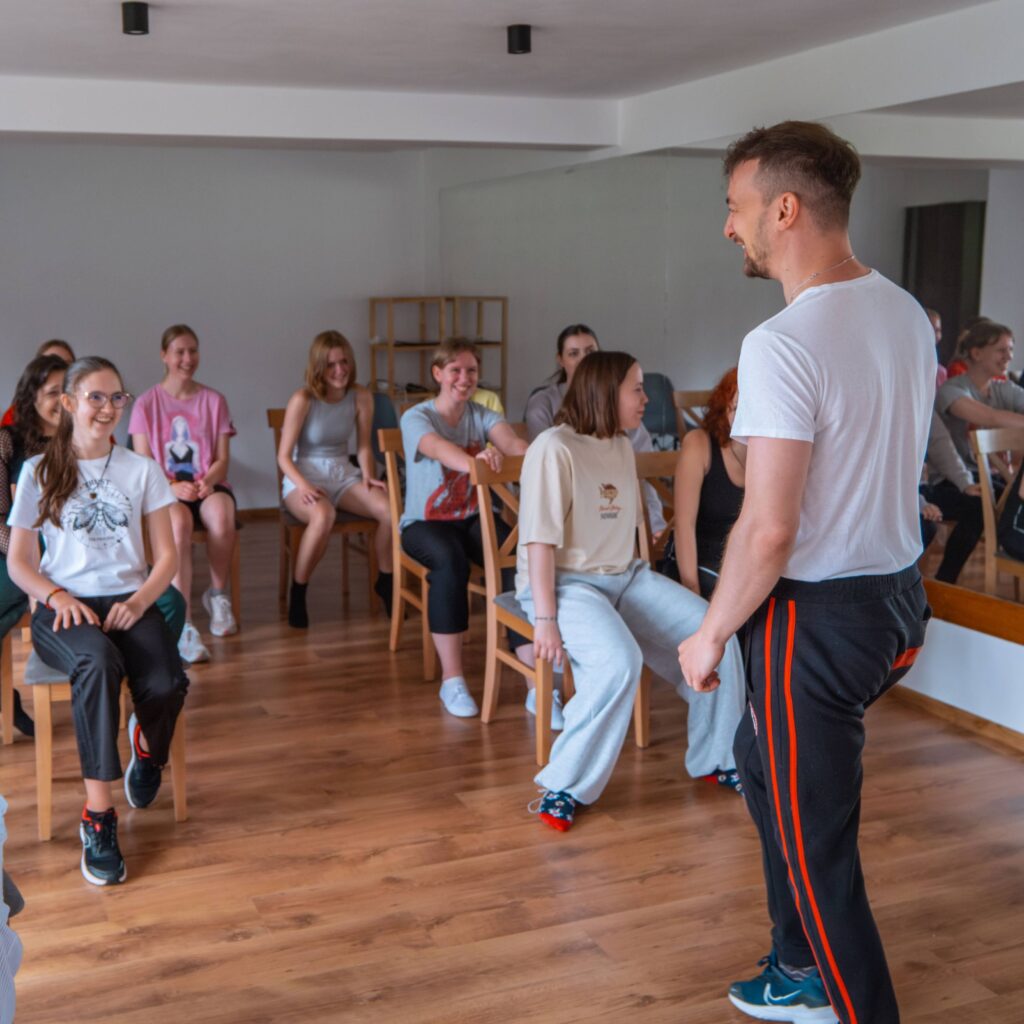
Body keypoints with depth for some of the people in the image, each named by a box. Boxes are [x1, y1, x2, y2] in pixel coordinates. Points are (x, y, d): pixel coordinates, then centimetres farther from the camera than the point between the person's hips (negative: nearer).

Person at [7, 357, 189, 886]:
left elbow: (167, 556, 9)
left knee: (166, 686, -31)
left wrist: (139, 601, -11)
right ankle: (98, 814, -31)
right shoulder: (39, 472, 7)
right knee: (99, 663, -38)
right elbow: (18, 562, 7)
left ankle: (147, 743, 8)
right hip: (64, 605, -1)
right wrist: (57, 597, -13)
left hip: (129, 601, 2)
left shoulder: (142, 470, 11)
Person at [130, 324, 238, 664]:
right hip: (164, 488, -1)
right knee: (179, 523, -38)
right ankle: (183, 624, -40)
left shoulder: (214, 400, 8)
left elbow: (222, 459, 6)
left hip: (208, 485, 2)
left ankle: (217, 595, -10)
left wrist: (208, 480, -17)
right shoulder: (147, 403, 4)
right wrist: (173, 486, -21)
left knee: (221, 516, -36)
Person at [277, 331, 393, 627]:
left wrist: (368, 476, -10)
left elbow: (364, 447, 9)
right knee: (323, 516, -40)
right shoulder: (302, 400, -13)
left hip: (343, 473, 4)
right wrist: (303, 486, -26)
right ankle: (297, 594, -19)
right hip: (304, 475, -4)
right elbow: (284, 456, -9)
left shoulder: (361, 397, -1)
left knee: (391, 509, -25)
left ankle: (385, 581, 1)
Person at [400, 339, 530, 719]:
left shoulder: (482, 416, 6)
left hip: (474, 517, 3)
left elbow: (511, 441, -18)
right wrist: (474, 461, -54)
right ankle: (452, 680, -29)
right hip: (425, 522, -3)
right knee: (451, 561, -37)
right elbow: (439, 448, -31)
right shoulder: (416, 418, -6)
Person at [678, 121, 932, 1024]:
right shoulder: (906, 314, 5)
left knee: (816, 845, 4)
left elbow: (770, 528, -25)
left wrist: (711, 633, -11)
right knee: (763, 758, 26)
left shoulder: (782, 345, -23)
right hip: (900, 593, 10)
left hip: (820, 613, -9)